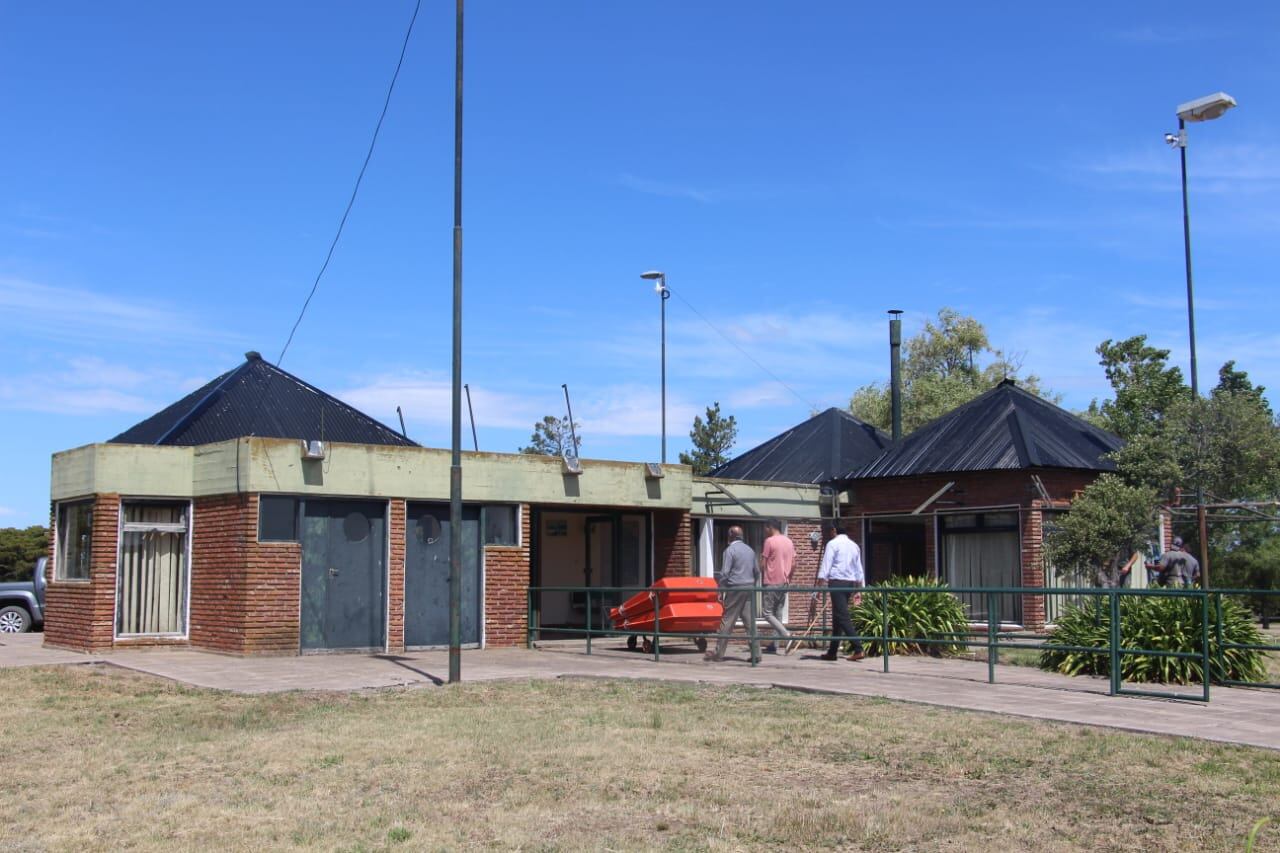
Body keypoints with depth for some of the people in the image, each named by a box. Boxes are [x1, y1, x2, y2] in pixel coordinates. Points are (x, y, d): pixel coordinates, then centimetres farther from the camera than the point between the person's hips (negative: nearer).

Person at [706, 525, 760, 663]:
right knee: (750, 622, 5)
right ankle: (756, 654, 2)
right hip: (749, 589, 6)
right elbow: (755, 571, 14)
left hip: (735, 589, -6)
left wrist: (721, 591, -6)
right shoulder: (750, 550, 12)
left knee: (727, 621, -1)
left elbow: (724, 573, -12)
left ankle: (719, 653, 5)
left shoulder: (730, 550, -8)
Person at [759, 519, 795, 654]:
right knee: (778, 614, 10)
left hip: (772, 582, -7)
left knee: (767, 613, -2)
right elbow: (793, 564, 12)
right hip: (784, 582, 7)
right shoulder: (789, 542, 11)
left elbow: (763, 563, -8)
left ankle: (785, 634, -20)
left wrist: (762, 578, 7)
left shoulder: (769, 541, -10)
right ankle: (774, 645, 9)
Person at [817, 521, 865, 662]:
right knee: (838, 618, 14)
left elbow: (825, 567, -11)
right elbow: (859, 571, 17)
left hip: (837, 582, -8)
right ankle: (833, 652, 18)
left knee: (842, 617, -10)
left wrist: (819, 587, -13)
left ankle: (858, 649, -19)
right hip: (851, 583, 8)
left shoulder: (832, 544, -5)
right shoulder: (853, 545, 18)